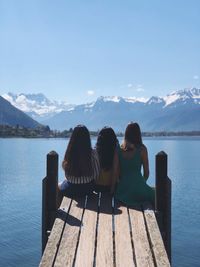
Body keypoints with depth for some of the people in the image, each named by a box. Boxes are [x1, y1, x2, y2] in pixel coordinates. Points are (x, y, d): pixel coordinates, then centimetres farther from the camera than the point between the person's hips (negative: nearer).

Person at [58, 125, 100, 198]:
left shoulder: (69, 153, -20)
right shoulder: (92, 154, -19)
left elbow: (64, 167, -5)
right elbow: (97, 175, -11)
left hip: (70, 190, -2)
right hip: (88, 188, 2)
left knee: (58, 186, 32)